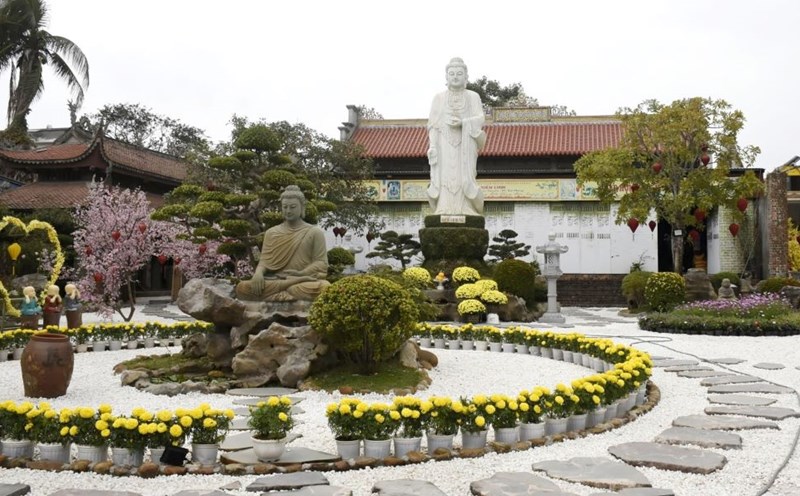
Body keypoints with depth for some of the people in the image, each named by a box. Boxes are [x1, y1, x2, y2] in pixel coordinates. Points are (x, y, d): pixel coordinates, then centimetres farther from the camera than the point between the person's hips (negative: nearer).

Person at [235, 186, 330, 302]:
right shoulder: (271, 233, 18)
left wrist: (302, 273, -19)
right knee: (242, 288, -29)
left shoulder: (315, 232, 9)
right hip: (274, 280, 2)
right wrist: (258, 272, -14)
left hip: (306, 281, -2)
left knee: (324, 287, -38)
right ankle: (296, 282, -28)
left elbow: (321, 263, 1)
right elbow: (264, 260, 11)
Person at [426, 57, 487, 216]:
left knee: (465, 179, -14)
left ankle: (466, 212, -8)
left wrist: (462, 123, -18)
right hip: (444, 145, 1)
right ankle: (445, 213, -8)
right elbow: (433, 124, 5)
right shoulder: (439, 98, 13)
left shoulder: (473, 97, 11)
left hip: (465, 145, -1)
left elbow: (480, 120, -1)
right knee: (445, 178, -10)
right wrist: (432, 146, -8)